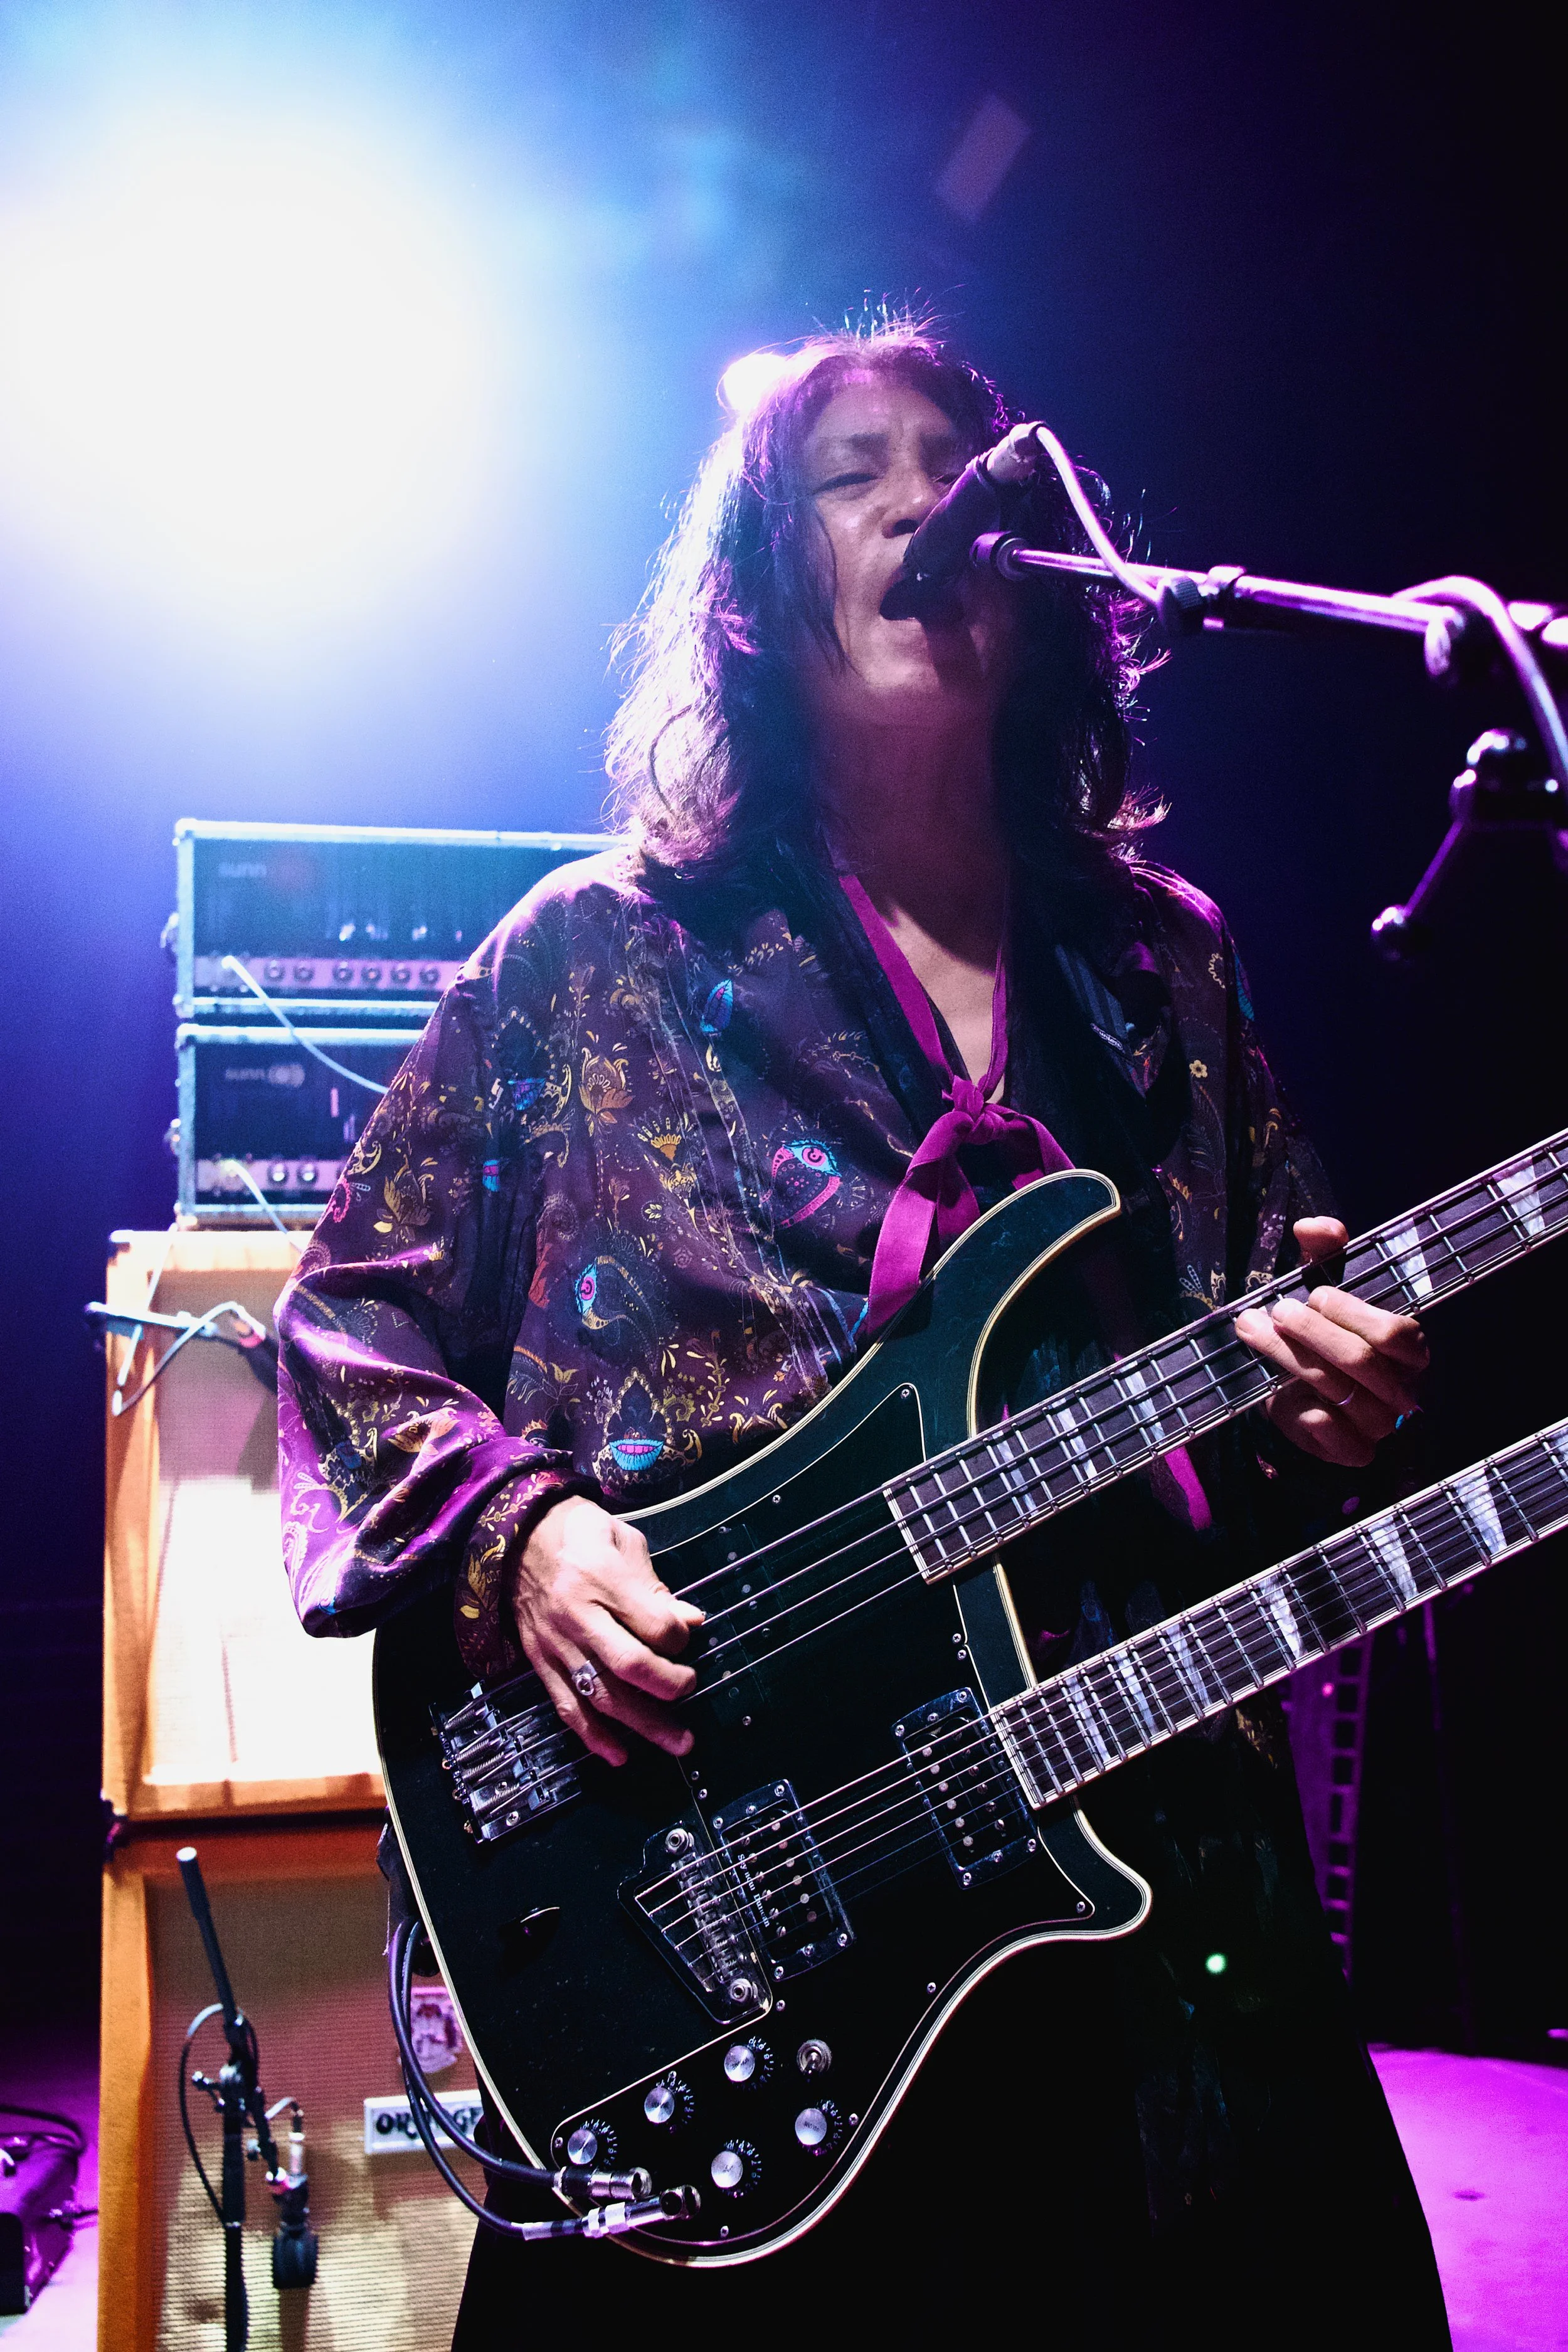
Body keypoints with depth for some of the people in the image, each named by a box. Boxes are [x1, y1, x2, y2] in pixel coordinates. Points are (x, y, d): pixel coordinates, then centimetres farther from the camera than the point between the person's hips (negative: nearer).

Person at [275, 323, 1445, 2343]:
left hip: (1160, 1882, 3)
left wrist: (1321, 1407, -6)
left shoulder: (1166, 965, 11)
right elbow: (348, 1322, 5)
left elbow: (1300, 1336, 17)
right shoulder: (594, 955, 3)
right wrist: (512, 1529, -12)